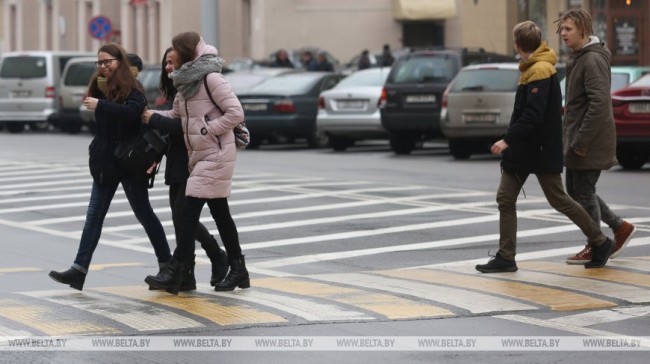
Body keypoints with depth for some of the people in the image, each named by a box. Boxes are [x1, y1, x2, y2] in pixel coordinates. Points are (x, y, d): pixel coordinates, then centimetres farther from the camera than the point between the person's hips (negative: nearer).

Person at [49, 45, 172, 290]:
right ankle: (79, 270, -4)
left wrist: (100, 105, -34)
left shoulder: (132, 89, -11)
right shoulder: (102, 87, 10)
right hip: (105, 164, 7)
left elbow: (132, 111, -32)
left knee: (144, 215, 3)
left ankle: (167, 264, 17)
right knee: (94, 217, 0)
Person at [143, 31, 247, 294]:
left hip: (216, 155, -9)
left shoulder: (210, 79, -14)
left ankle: (174, 273, -11)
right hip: (198, 155, 9)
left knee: (191, 209, -11)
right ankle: (238, 271, 19)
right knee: (220, 213, 12)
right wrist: (155, 116, 1)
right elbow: (177, 115, 17)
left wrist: (208, 130, -17)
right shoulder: (185, 81, 12)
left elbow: (236, 113, -16)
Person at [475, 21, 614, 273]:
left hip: (542, 150, -9)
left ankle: (600, 242, 16)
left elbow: (533, 116, -26)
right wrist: (511, 141, 15)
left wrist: (508, 139, -26)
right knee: (505, 198, 3)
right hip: (522, 149, 10)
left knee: (558, 200, 1)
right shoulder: (531, 69, 12)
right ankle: (505, 257, 4)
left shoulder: (541, 70, -19)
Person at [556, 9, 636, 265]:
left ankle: (595, 248, 11)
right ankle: (620, 227, 24)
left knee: (584, 191, -1)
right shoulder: (579, 58, 14)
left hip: (591, 143, -10)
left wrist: (581, 141, -23)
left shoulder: (593, 60, -18)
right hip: (578, 141, 10)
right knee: (575, 190, 14)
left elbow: (599, 104, -25)